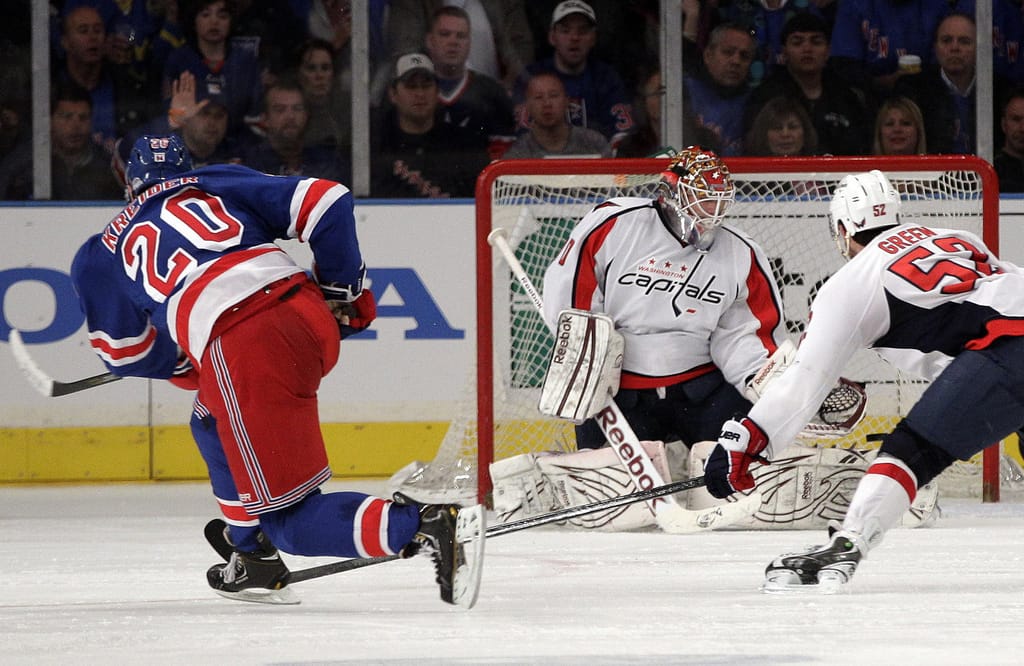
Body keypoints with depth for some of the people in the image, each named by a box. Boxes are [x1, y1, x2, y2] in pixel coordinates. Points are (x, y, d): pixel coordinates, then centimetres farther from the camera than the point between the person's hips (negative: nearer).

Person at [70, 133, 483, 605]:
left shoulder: (101, 254, 24)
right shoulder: (221, 182, 26)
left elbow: (124, 353, 29)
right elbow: (324, 202, 16)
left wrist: (187, 364, 45)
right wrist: (343, 290, 25)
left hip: (237, 350, -5)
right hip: (310, 318, 5)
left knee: (291, 520, -1)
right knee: (212, 422, 34)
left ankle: (424, 528, -24)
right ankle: (254, 563, 31)